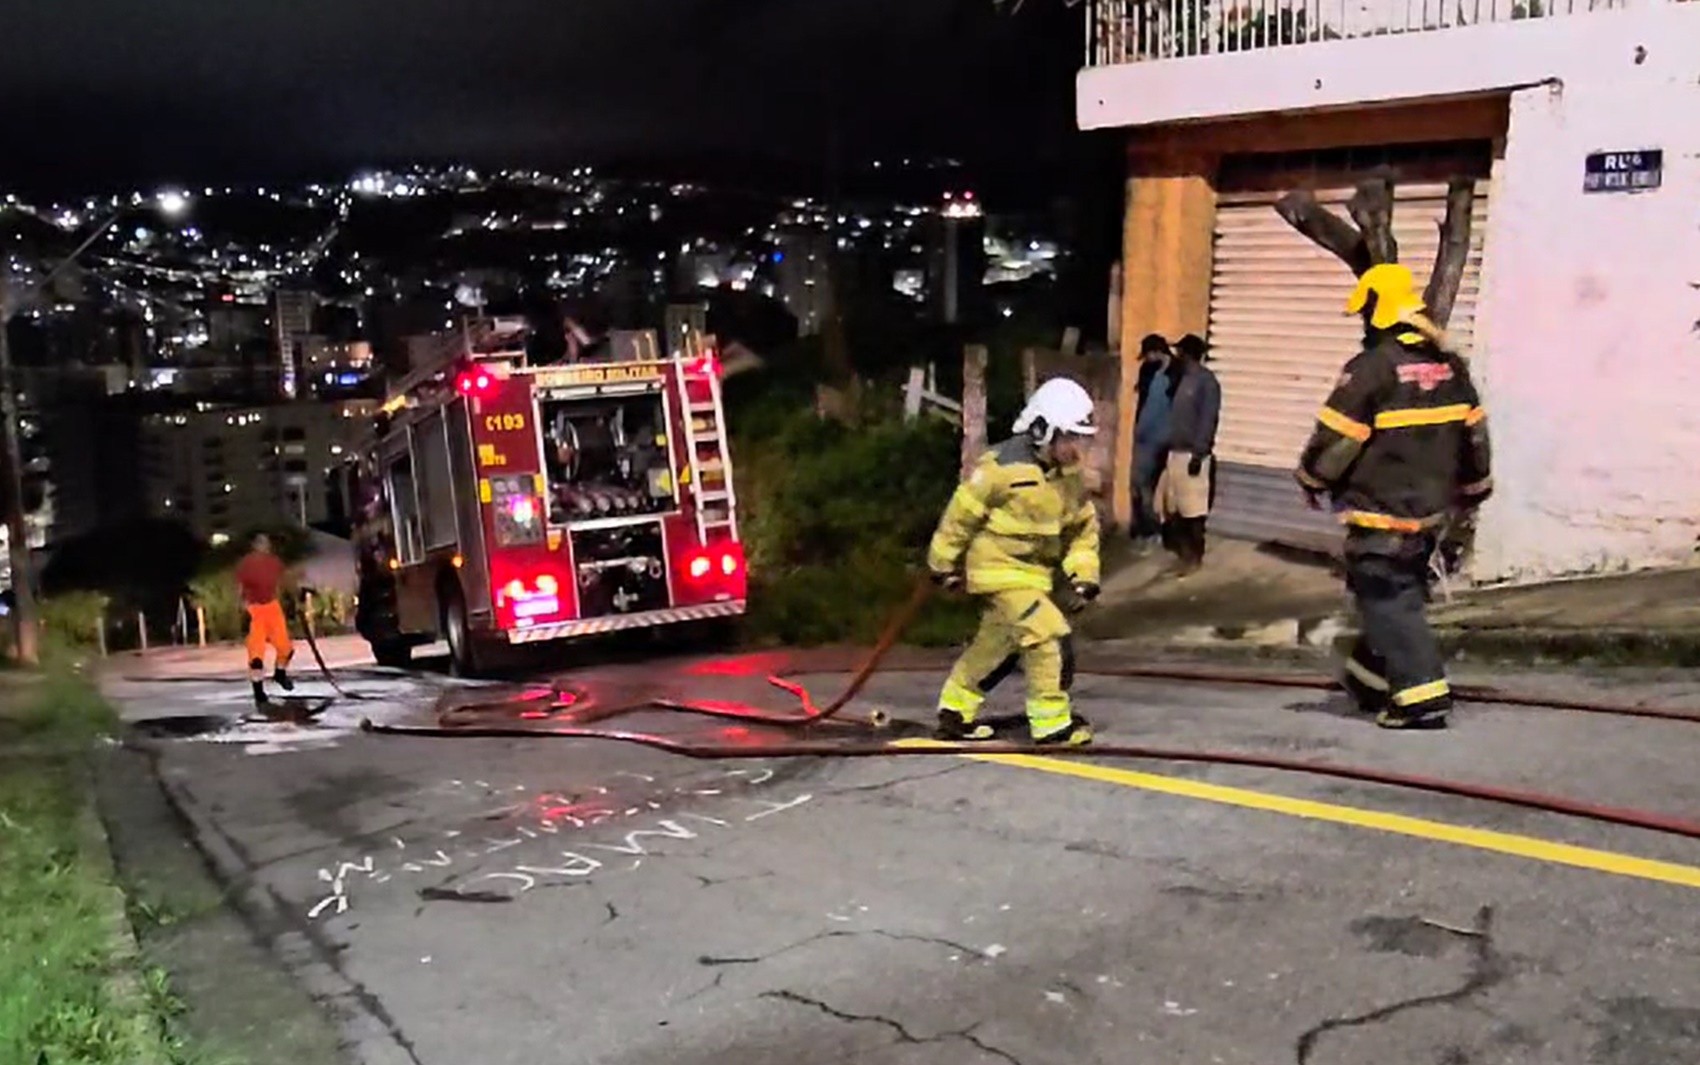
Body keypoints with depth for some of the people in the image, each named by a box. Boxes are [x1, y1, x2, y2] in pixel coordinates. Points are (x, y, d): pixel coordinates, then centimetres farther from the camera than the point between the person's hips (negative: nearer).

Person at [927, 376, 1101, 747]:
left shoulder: (1071, 474, 1)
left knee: (998, 644, 18)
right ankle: (1052, 724, -3)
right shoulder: (1004, 467, -22)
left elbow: (1084, 525, 11)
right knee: (1051, 638, -15)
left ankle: (956, 711, 33)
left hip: (1034, 571, 9)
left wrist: (1084, 574, 1)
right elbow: (962, 512, -15)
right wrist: (943, 564, -7)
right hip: (999, 568, -9)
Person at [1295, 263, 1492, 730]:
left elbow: (1335, 436, -14)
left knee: (1387, 601, -3)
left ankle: (1423, 696, -9)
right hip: (1430, 508, 8)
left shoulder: (1371, 367, -16)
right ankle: (1370, 679, 32)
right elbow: (1473, 431, 16)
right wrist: (1473, 487, 27)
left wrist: (1312, 479, 3)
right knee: (1399, 592, 18)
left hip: (1381, 511, -8)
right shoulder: (1449, 364, 8)